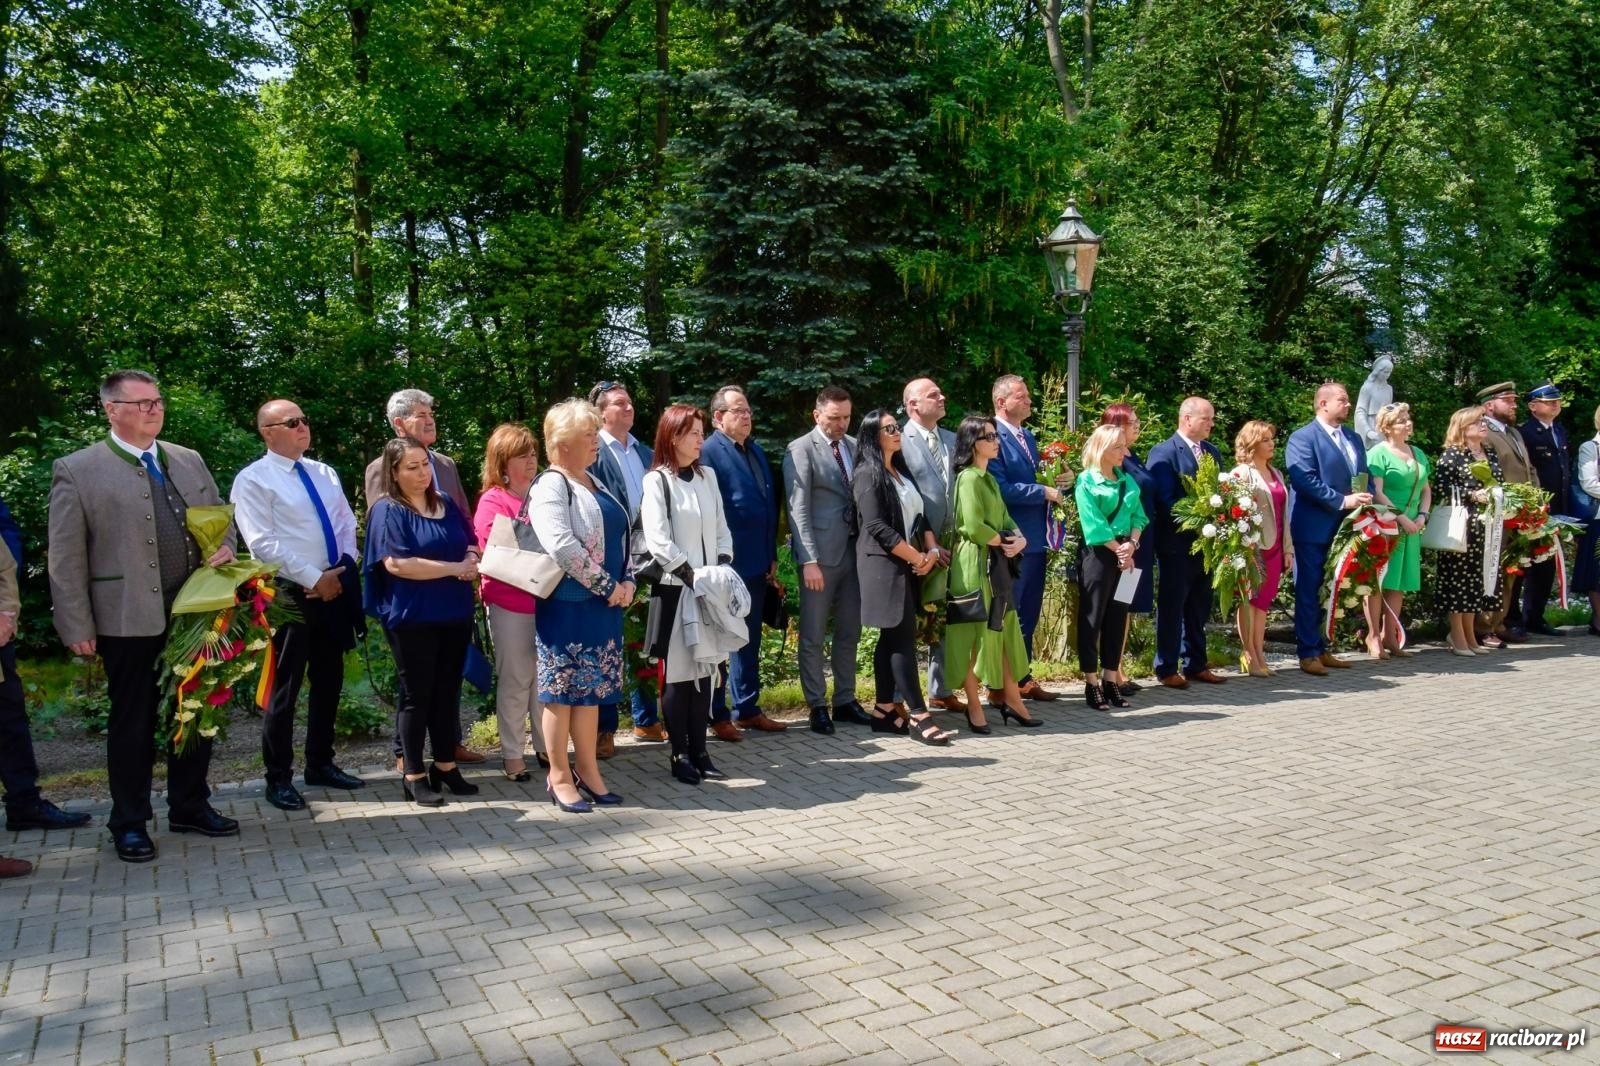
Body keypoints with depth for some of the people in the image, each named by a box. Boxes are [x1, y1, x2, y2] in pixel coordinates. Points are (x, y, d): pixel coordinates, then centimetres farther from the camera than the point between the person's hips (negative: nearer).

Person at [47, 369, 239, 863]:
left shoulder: (190, 461, 10)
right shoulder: (76, 470, -4)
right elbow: (66, 558, -5)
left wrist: (225, 548, -4)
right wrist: (77, 627, -9)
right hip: (129, 619, -5)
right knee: (132, 721, 7)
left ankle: (190, 807, 28)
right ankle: (130, 822, 22)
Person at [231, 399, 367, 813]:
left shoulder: (325, 473, 13)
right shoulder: (254, 480, -7)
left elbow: (347, 526, 12)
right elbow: (264, 544, -15)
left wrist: (342, 571, -5)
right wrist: (314, 579, -16)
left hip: (334, 588, 7)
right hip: (289, 593, -7)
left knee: (329, 680, 14)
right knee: (284, 686, 1)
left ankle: (320, 764, 29)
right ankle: (278, 778, 14)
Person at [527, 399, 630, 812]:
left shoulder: (595, 484, 15)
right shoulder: (550, 486, -11)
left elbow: (620, 537, 18)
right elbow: (562, 546, -23)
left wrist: (627, 582, 1)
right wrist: (609, 586, -17)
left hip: (604, 606, 8)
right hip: (567, 606, -8)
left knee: (592, 690, 12)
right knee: (562, 690, 1)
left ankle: (588, 771, 22)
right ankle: (559, 776, 11)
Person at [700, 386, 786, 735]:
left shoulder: (757, 451, 14)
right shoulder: (708, 452, -11)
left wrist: (772, 557, 13)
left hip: (757, 565, 8)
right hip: (726, 564, -8)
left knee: (749, 641, 15)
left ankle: (747, 709, 26)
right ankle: (716, 715, 14)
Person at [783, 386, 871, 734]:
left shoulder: (855, 447, 12)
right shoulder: (801, 450, -5)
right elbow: (799, 509, -10)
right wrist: (809, 560, -17)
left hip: (853, 551, 6)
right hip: (820, 554, -6)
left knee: (849, 633, 13)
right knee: (813, 636, 3)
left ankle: (844, 701, 24)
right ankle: (817, 706, 14)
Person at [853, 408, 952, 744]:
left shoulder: (901, 471, 16)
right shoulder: (868, 474, -9)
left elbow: (919, 515, 16)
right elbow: (877, 526, -17)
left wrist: (932, 549, -2)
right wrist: (917, 557, -13)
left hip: (908, 565, 8)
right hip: (884, 565, -8)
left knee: (892, 638, 9)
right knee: (903, 637, -8)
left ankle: (885, 710, 14)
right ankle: (918, 714, -6)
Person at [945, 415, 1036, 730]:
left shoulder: (989, 478, 16)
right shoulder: (968, 478, -13)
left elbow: (1004, 517, 15)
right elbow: (974, 527, -21)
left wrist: (1020, 538, -5)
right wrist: (1004, 541, -7)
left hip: (997, 563, 9)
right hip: (974, 563, -9)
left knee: (1002, 629, 10)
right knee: (975, 632, -1)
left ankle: (1011, 698, 17)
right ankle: (974, 706, 7)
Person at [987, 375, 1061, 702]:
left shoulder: (1028, 436, 15)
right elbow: (1001, 489, -21)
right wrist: (1044, 492, -17)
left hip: (1035, 538, 9)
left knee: (1029, 613, 15)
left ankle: (1023, 679, 25)